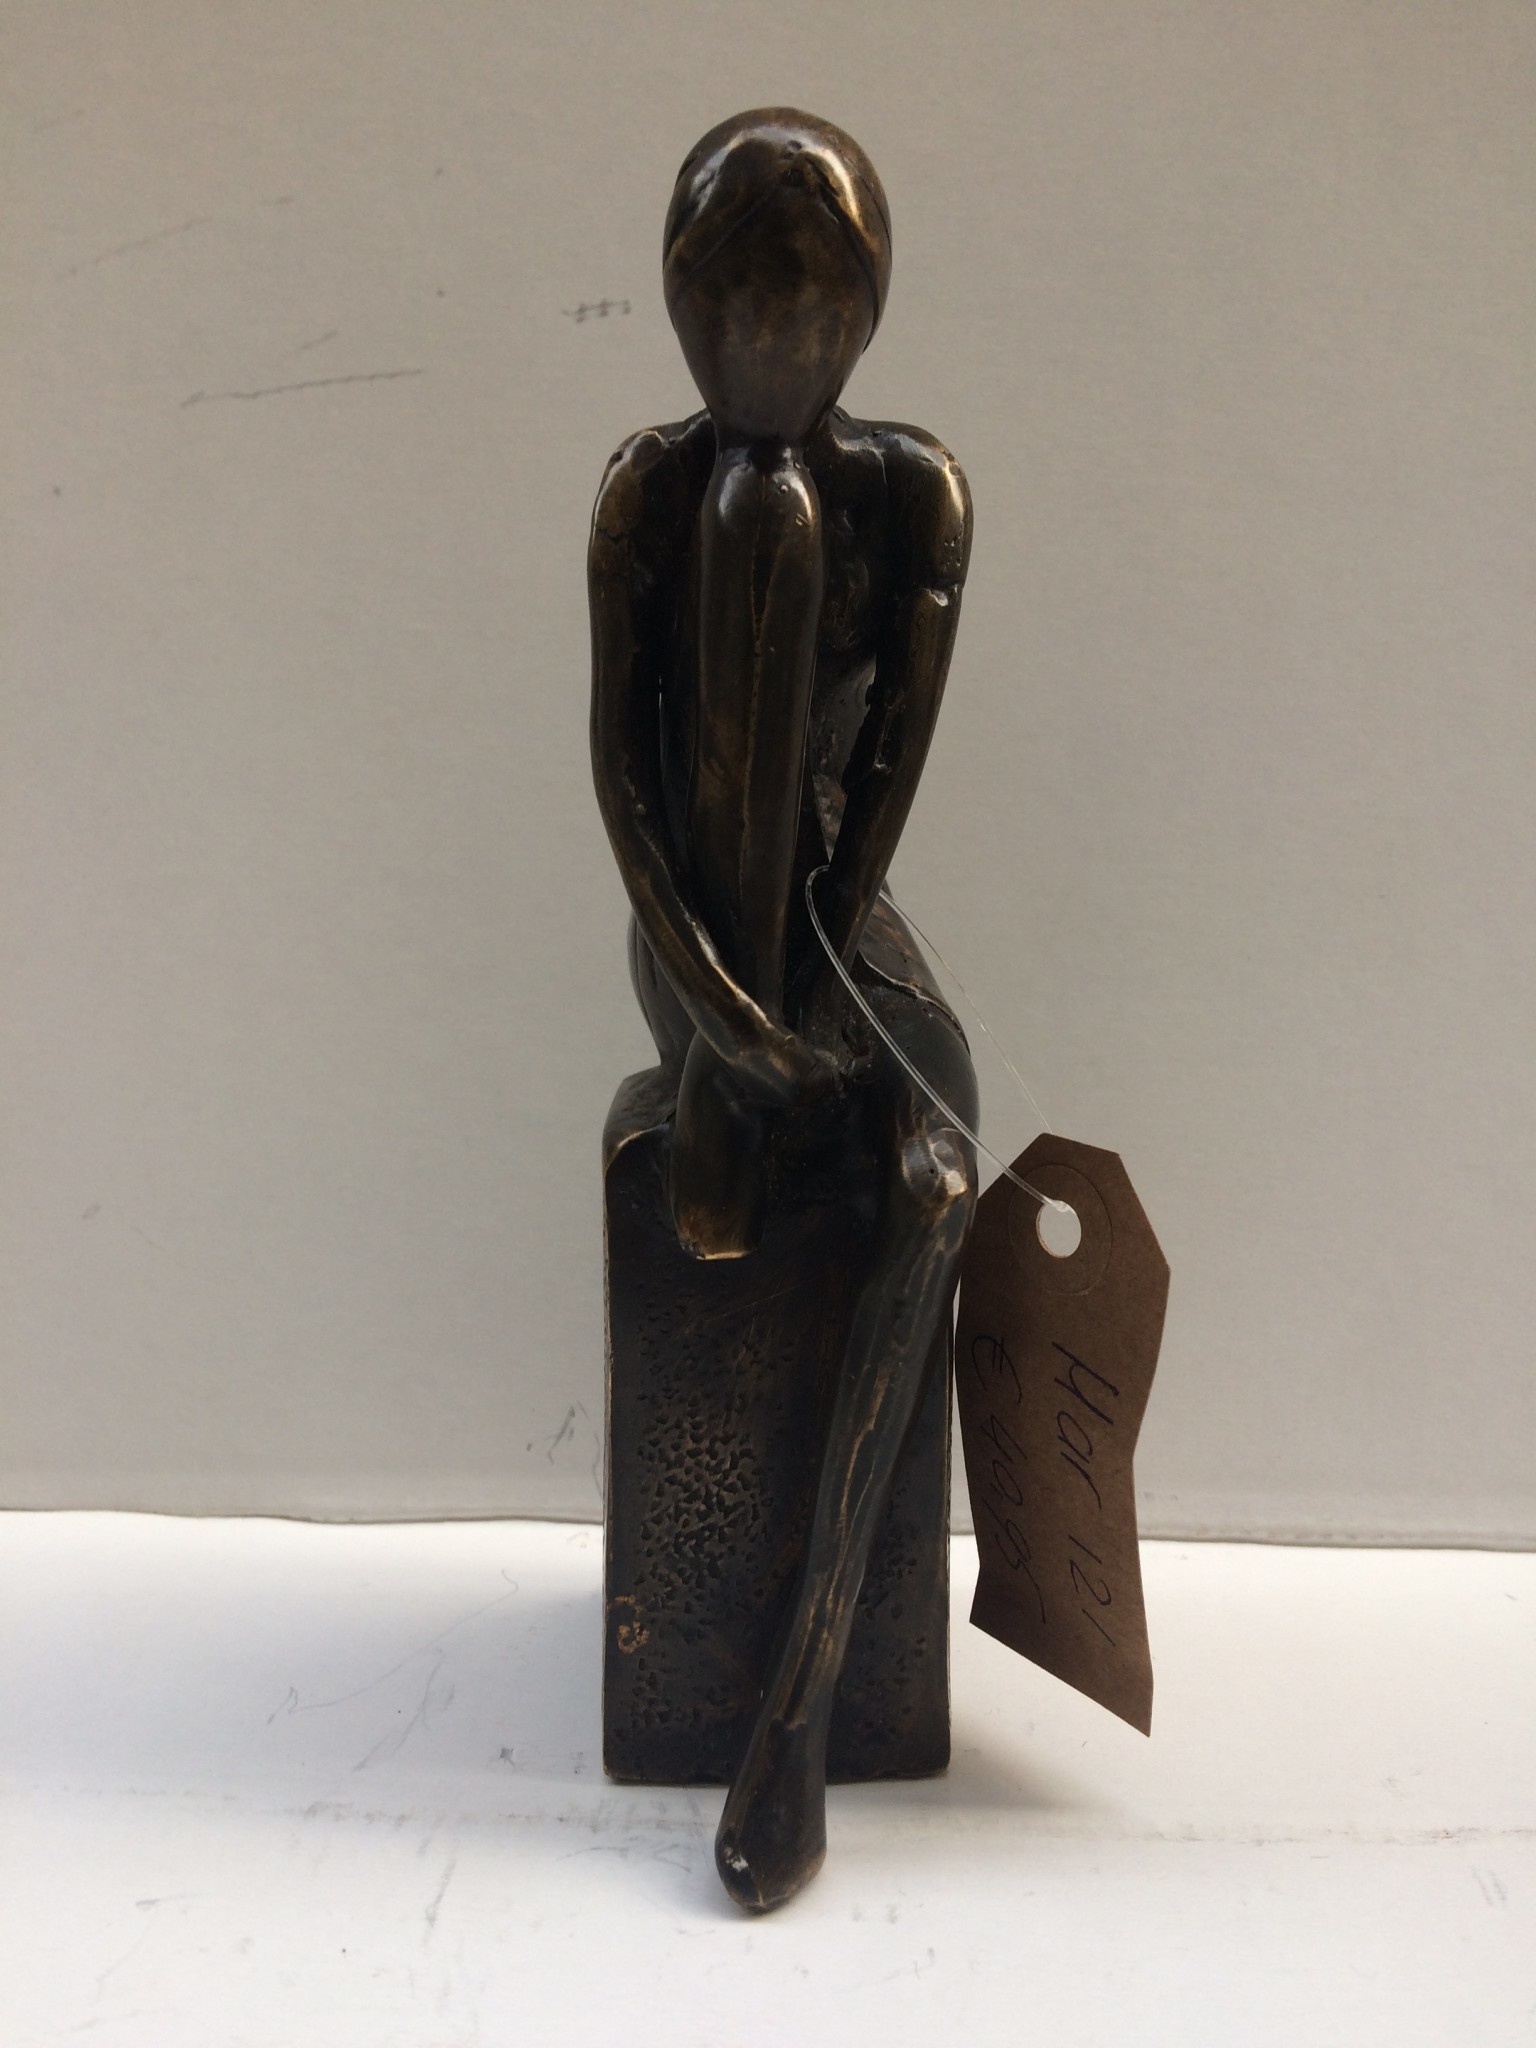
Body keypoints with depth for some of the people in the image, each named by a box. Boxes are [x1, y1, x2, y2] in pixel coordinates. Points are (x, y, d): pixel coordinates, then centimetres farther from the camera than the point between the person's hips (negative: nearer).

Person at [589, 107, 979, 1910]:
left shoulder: (916, 489, 2)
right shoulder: (647, 483, 0)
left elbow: (900, 751, -4)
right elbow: (616, 755, -6)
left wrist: (815, 960, -13)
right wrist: (715, 980, -17)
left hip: (839, 903, 1)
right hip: (698, 915, 0)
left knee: (937, 1189, -25)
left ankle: (801, 1691, -21)